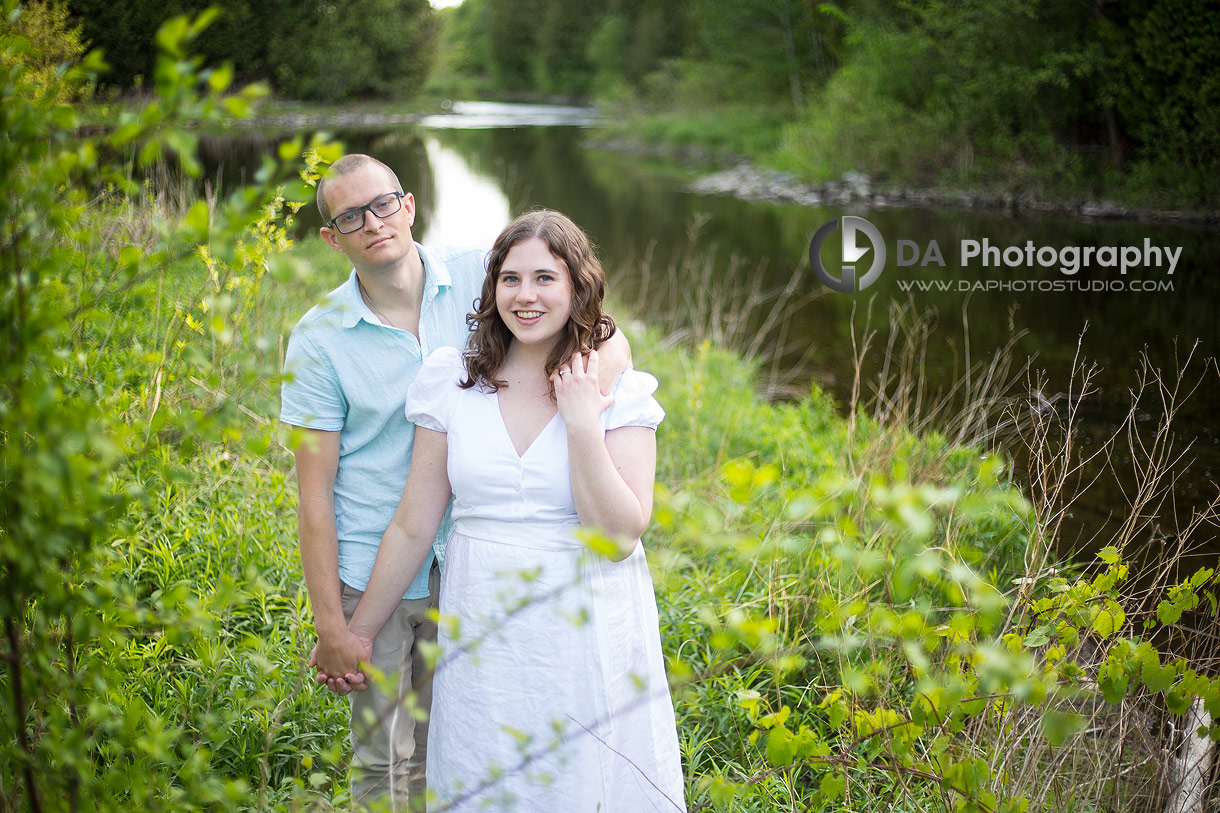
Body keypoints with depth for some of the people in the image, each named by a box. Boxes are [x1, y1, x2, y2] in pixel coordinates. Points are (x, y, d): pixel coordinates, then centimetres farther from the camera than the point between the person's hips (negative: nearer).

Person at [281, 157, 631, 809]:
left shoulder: (479, 279, -4)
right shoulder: (318, 339, -7)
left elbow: (603, 331, -5)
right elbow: (314, 490, -7)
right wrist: (330, 625, -9)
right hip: (372, 578, -1)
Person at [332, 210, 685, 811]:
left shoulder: (620, 392, -5)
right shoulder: (453, 384, 0)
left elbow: (620, 535, -12)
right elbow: (413, 528, 5)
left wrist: (581, 423, -17)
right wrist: (356, 632, 8)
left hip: (590, 634, -1)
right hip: (484, 634, 2)